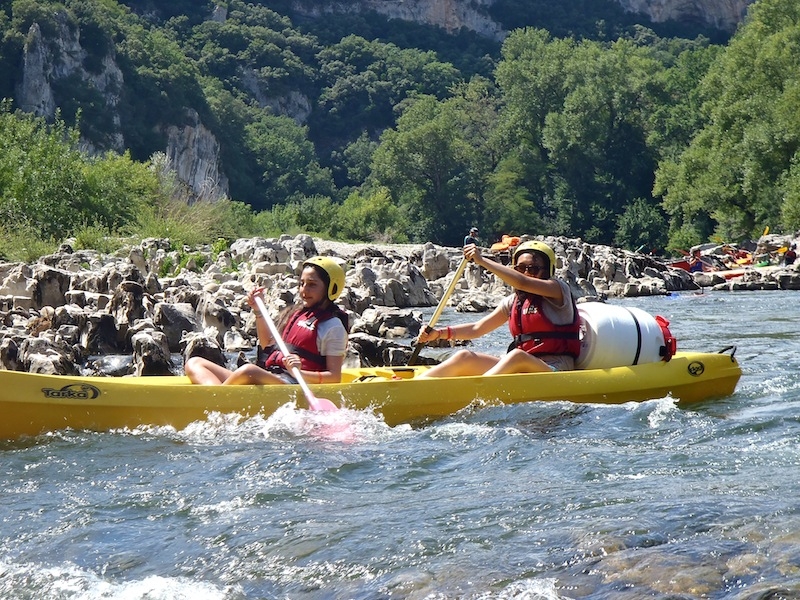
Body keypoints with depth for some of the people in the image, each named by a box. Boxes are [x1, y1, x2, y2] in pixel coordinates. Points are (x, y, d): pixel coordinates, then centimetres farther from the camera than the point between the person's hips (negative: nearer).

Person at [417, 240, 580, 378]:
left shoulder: (558, 290, -2)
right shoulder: (513, 302, 16)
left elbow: (522, 283, -20)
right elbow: (477, 328, 13)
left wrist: (482, 260, -18)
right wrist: (440, 333, -2)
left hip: (556, 371, -6)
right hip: (519, 368, 6)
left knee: (517, 356, -37)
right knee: (465, 357, -12)